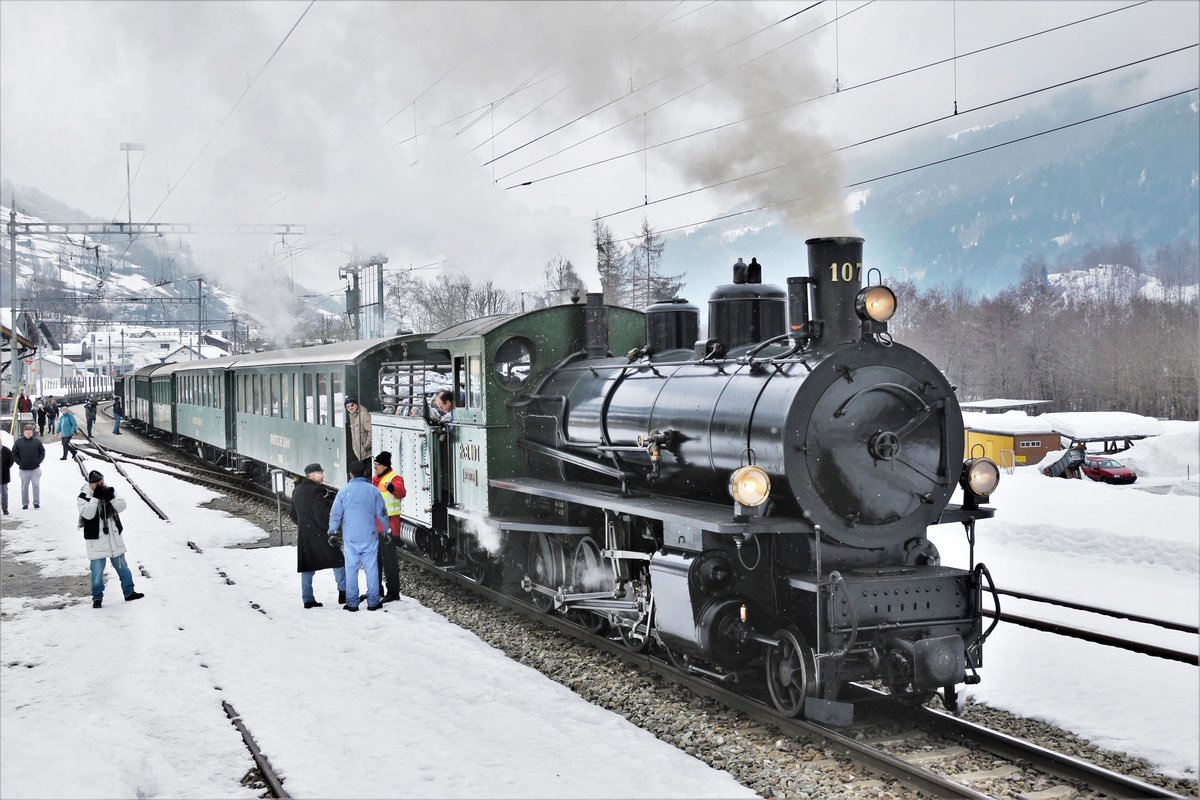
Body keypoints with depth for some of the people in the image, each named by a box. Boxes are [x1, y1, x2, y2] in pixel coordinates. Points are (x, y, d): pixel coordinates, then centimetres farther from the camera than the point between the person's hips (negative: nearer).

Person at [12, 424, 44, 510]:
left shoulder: (37, 442, 1)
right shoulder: (18, 442, -1)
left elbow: (42, 452, 8)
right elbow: (14, 454, 5)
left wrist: (38, 461, -2)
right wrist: (19, 462, -3)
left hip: (35, 469, 0)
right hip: (24, 469, 0)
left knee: (36, 485, 1)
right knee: (24, 487, 6)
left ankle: (36, 502, 10)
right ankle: (25, 503, 16)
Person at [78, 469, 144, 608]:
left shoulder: (109, 491, 3)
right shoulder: (83, 497, -10)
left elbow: (121, 507, -3)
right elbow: (88, 514, -23)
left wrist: (111, 497, -20)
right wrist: (96, 497, -26)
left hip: (114, 537, 4)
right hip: (96, 539, -4)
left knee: (122, 565, 14)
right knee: (97, 569, -1)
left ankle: (129, 592, 25)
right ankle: (97, 597, 12)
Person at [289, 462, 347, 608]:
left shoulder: (296, 491, 12)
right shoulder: (316, 491, -15)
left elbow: (292, 514, 20)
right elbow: (321, 515, -19)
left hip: (303, 536, 8)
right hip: (319, 535, -8)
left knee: (307, 567, 10)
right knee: (338, 561, 3)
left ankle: (307, 599, 9)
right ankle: (343, 593, 1)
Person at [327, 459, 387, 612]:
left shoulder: (344, 491, -2)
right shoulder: (373, 490, 0)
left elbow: (335, 514, 0)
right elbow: (382, 514, 5)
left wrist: (332, 532, 10)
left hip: (350, 537, 0)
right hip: (370, 536, 0)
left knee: (351, 569, 5)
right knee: (371, 568, 5)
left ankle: (352, 602, 6)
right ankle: (373, 602, 6)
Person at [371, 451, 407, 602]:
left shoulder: (394, 478, -13)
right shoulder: (375, 479, 15)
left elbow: (401, 492, -34)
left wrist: (391, 488, -53)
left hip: (388, 525, -9)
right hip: (375, 525, 9)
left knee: (389, 558, -8)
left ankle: (393, 592, -3)